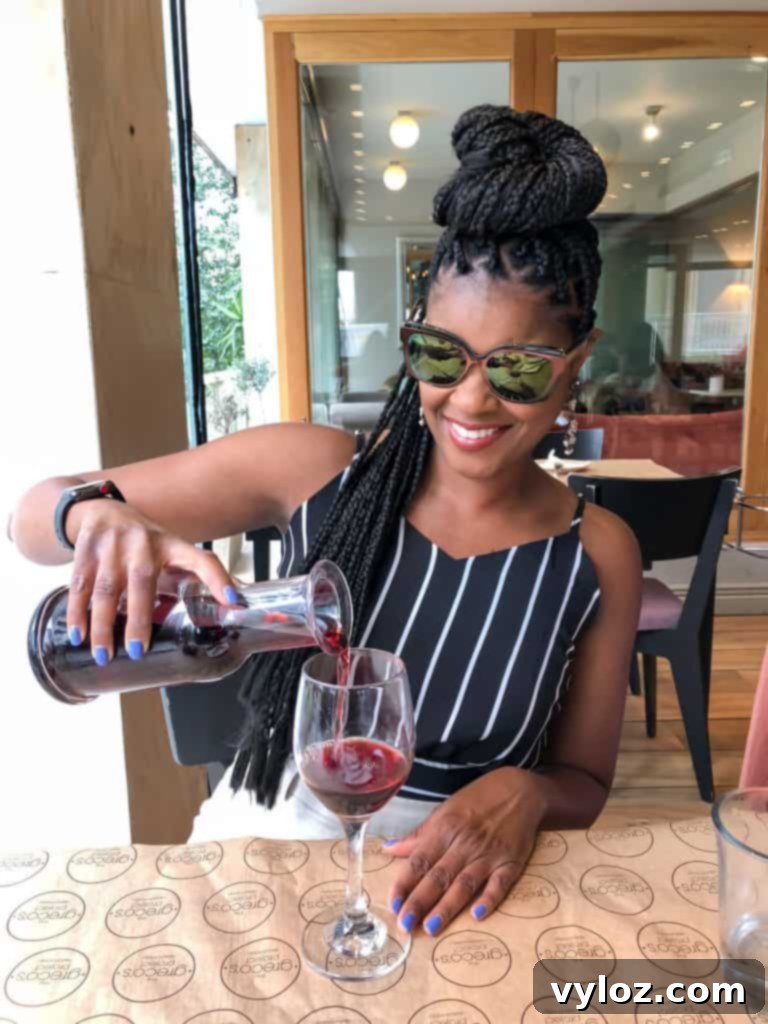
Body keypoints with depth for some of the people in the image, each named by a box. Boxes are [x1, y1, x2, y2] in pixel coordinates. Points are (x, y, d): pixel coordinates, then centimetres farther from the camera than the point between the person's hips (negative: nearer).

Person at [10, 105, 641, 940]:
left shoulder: (597, 556, -9)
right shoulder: (314, 469, -12)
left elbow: (582, 783, 3)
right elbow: (33, 515, -6)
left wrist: (523, 794, -21)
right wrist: (98, 513, -29)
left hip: (433, 895, 2)